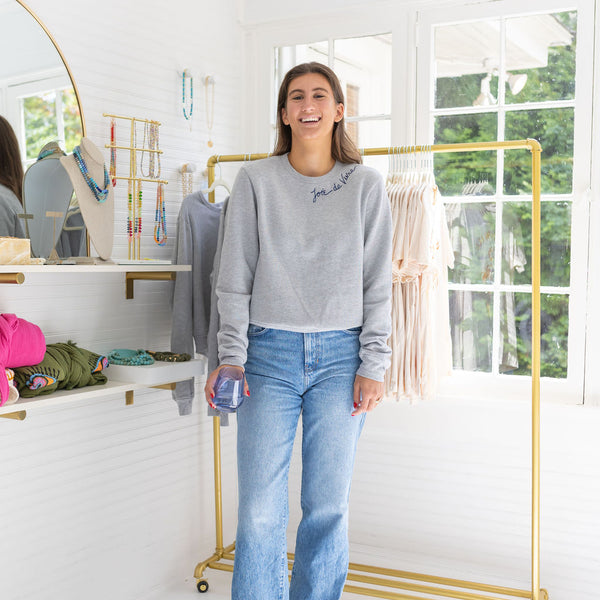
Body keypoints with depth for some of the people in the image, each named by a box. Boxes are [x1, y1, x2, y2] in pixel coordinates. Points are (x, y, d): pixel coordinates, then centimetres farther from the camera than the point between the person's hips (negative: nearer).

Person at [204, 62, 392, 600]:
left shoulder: (366, 185, 7)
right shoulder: (255, 181, 6)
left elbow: (377, 282, 5)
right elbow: (235, 278, 3)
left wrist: (373, 364, -2)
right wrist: (231, 357, -5)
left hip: (341, 354, 1)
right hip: (270, 353, 0)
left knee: (330, 506, 6)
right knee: (260, 510, -1)